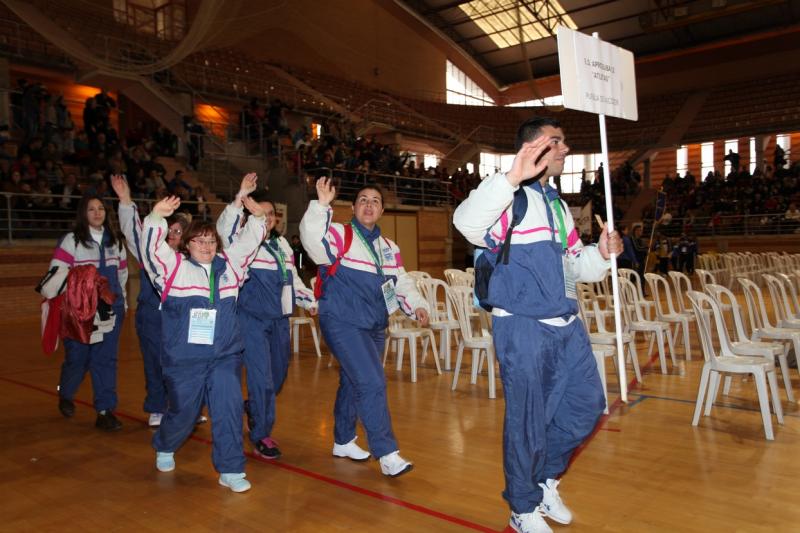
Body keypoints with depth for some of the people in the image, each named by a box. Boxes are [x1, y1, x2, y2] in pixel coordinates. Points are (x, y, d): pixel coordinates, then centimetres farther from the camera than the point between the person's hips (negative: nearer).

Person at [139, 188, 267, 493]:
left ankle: (230, 470, 4)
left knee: (229, 407, -7)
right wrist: (157, 217, -26)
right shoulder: (174, 267, 0)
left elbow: (248, 242, 15)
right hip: (184, 359, -3)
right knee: (183, 410, 11)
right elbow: (150, 246, -13)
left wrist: (256, 217, 3)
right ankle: (164, 448, 43)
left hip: (225, 356, 3)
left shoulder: (228, 265, 10)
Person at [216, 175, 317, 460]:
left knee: (279, 375, 16)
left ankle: (254, 407, 46)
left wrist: (310, 300, 18)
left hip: (280, 319, 7)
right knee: (261, 377, -8)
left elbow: (293, 278, 24)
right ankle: (261, 436, 9)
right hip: (252, 319, -7)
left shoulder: (282, 244, 15)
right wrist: (241, 196, -40)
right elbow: (225, 227, -30)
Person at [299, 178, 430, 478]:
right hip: (343, 322, -7)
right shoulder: (339, 234, -7)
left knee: (353, 383, 18)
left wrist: (417, 305, 2)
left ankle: (343, 441, 35)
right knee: (371, 383, -14)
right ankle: (387, 454, -6)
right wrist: (322, 205, -36)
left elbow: (401, 282, 17)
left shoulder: (388, 247, 15)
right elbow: (313, 241, -28)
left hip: (374, 326, 7)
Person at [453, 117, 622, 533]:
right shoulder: (510, 197, -9)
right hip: (523, 326, -8)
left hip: (566, 325, 8)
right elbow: (467, 223, -31)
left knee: (587, 404, 14)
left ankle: (545, 478, 36)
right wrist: (513, 177, -40)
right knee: (528, 420, 3)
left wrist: (601, 253, 2)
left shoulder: (558, 205, 18)